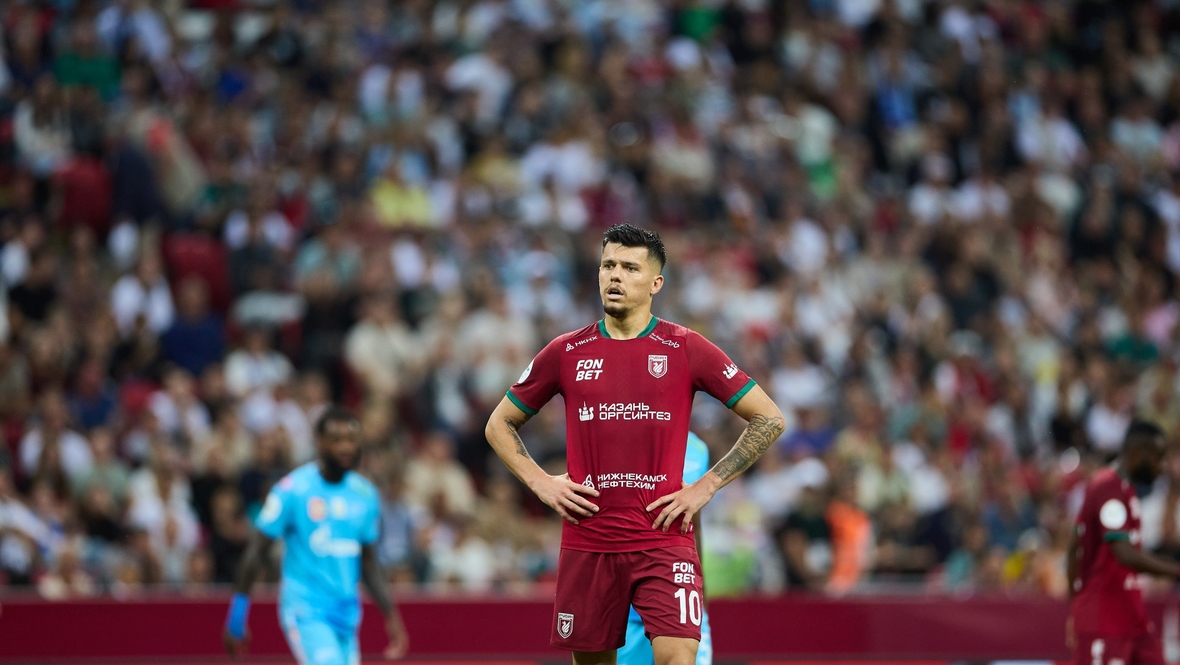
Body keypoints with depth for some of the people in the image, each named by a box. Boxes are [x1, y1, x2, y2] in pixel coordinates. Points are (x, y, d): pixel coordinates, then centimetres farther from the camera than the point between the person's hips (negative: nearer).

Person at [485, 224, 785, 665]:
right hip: (587, 541, 3)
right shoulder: (567, 353, 7)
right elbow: (499, 425, 18)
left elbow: (769, 419, 4)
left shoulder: (686, 349, 1)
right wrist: (541, 483, 3)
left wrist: (706, 486, -2)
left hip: (664, 540, -2)